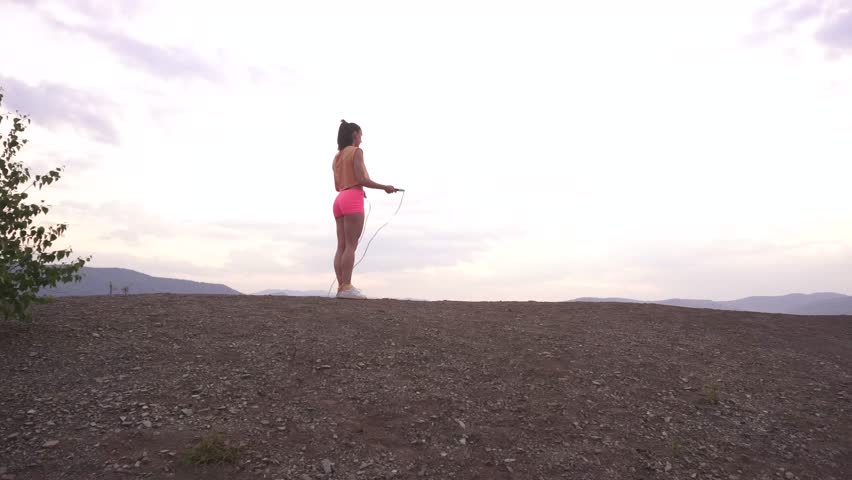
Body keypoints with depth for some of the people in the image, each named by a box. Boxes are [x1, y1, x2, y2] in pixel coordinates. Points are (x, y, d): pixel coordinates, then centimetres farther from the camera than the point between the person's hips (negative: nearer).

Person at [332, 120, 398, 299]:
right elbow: (361, 179, -11)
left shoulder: (337, 157, 22)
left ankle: (341, 287, -2)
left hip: (339, 200, 8)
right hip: (353, 199, -8)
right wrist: (385, 187, -3)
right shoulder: (356, 151, -1)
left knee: (342, 246, 2)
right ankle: (346, 287, -15)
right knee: (351, 245, -11)